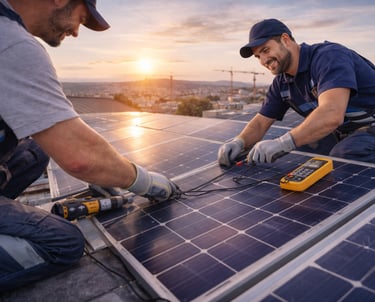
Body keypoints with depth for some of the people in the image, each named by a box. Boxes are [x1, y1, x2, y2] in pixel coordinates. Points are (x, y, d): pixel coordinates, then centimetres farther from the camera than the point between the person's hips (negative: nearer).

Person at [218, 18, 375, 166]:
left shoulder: (329, 57, -23)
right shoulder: (282, 83, 1)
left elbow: (331, 115, -38)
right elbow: (260, 122, 3)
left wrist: (281, 144, -42)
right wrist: (239, 142, -18)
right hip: (341, 134, 7)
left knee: (341, 155, -32)